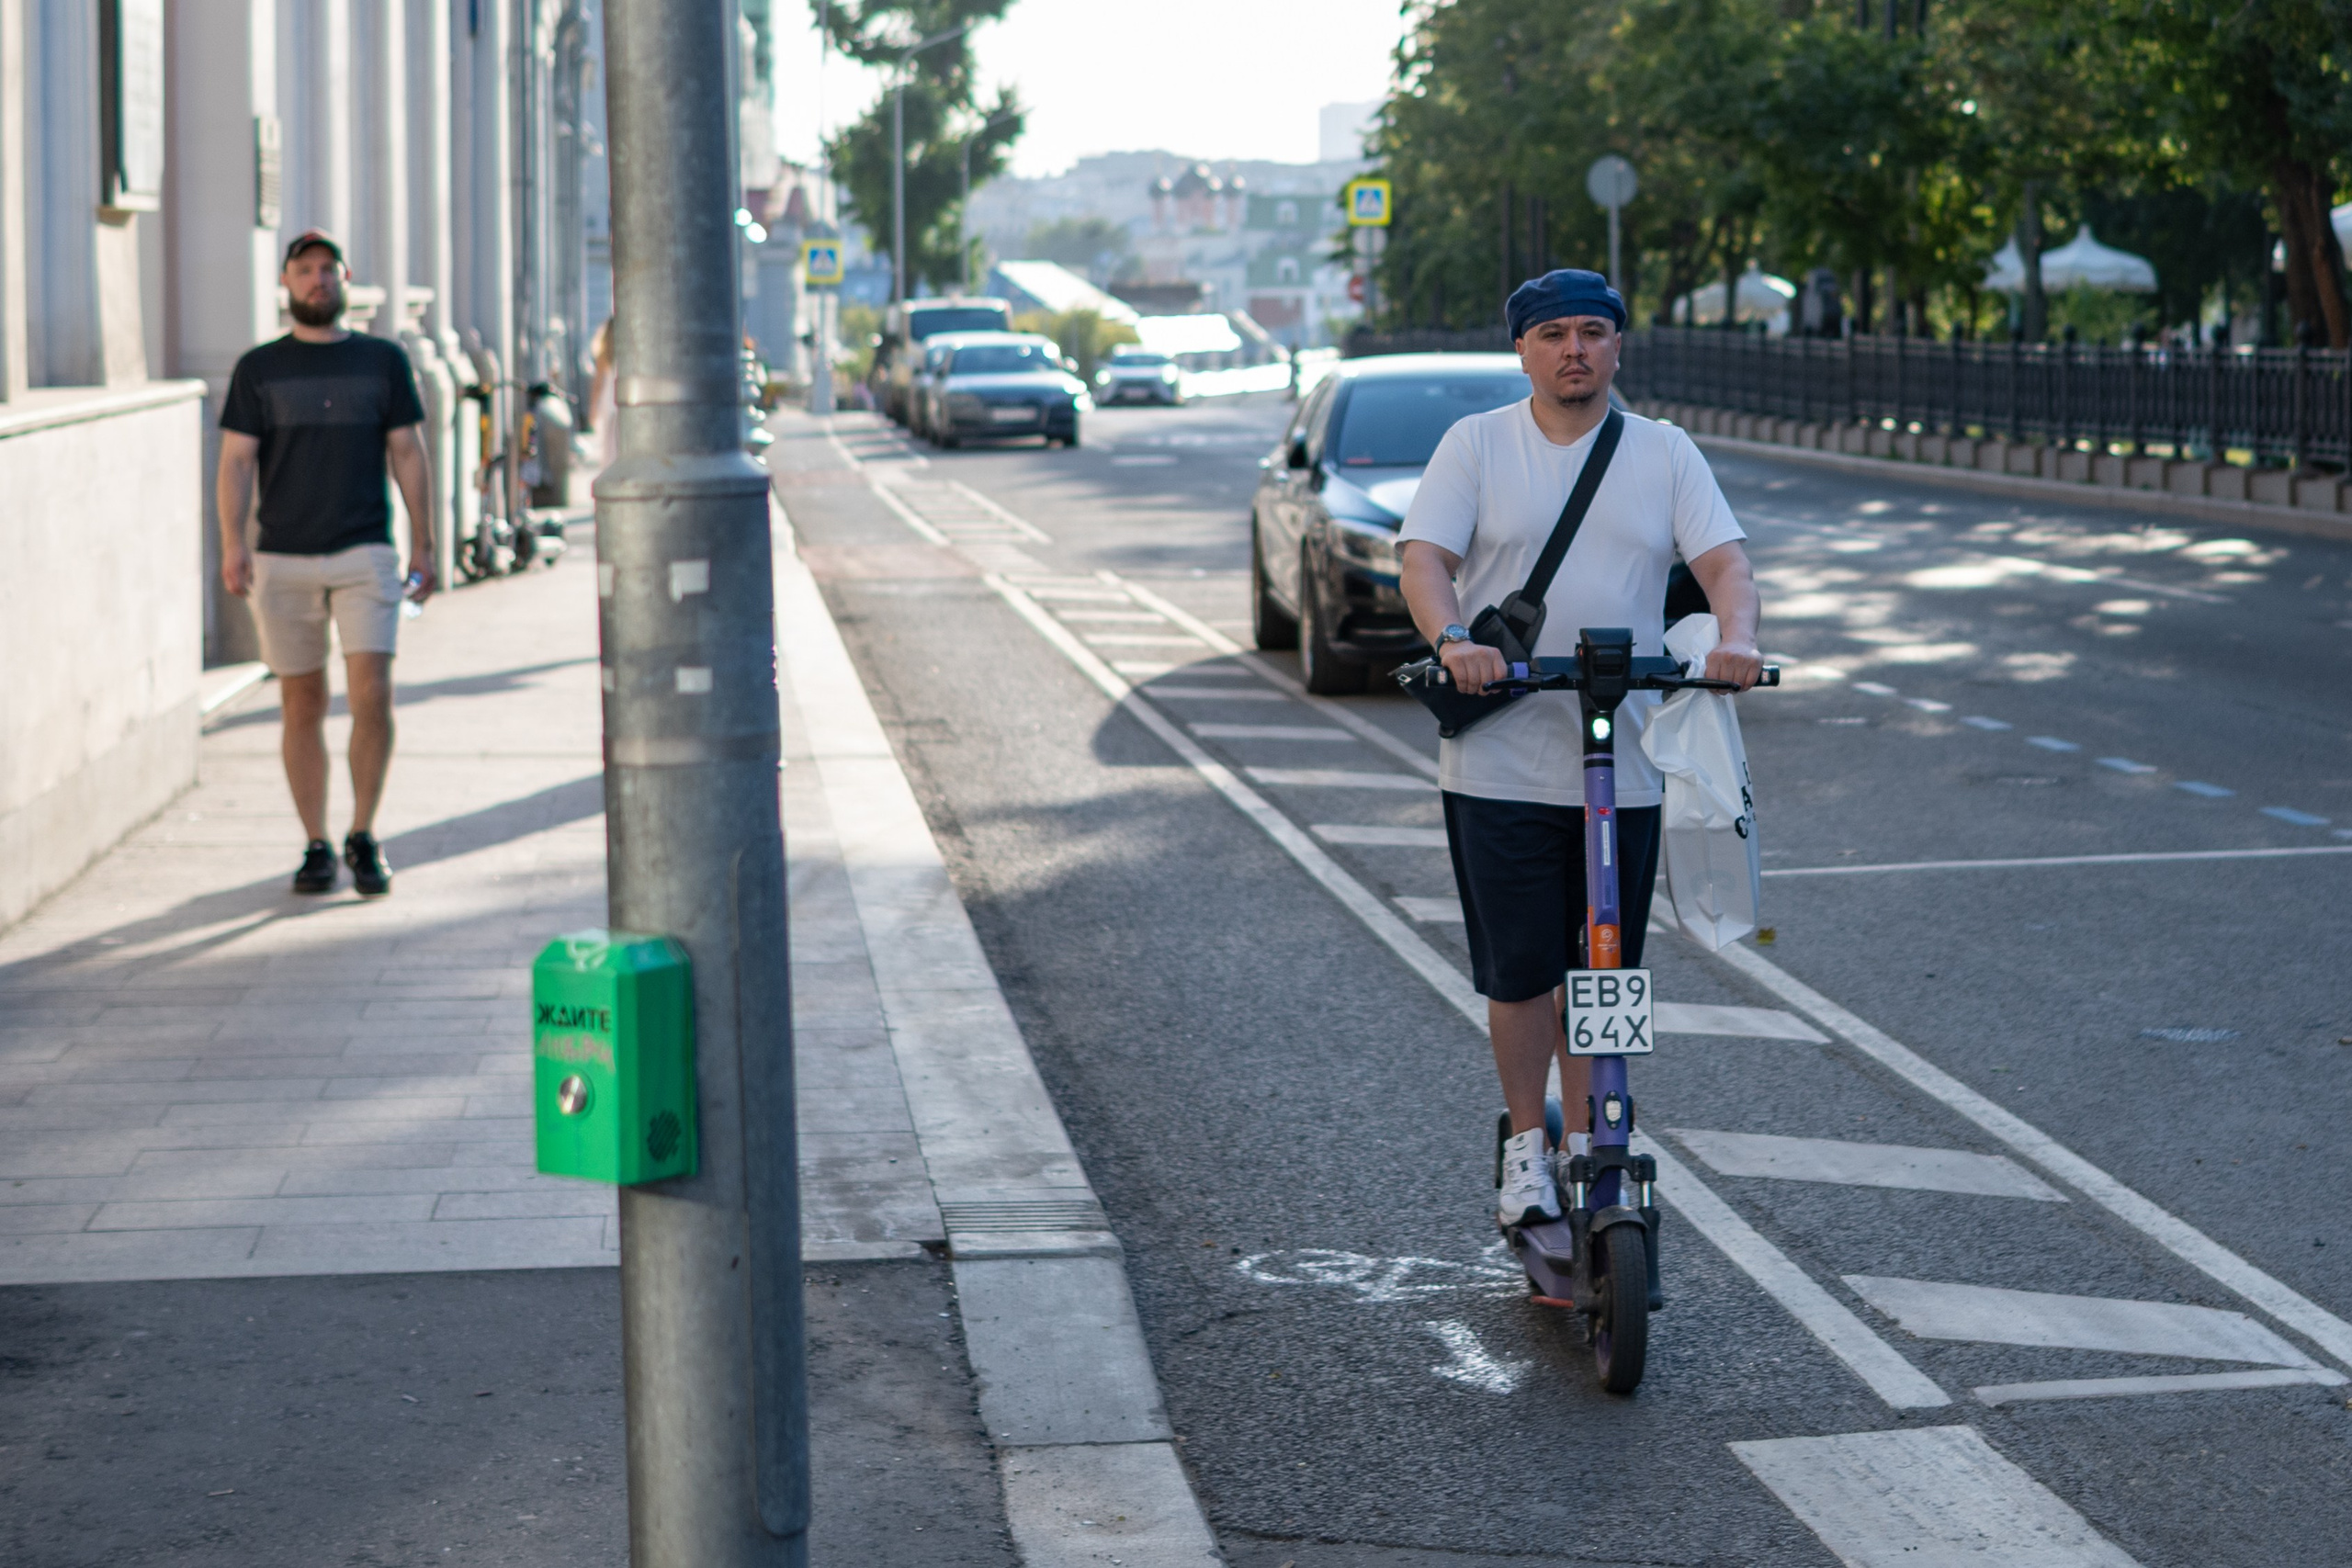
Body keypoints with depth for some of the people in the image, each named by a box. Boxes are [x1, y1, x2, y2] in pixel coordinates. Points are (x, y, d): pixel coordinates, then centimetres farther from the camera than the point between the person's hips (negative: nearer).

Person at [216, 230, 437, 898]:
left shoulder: (383, 360, 8)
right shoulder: (258, 369, 7)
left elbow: (407, 454, 10)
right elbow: (236, 461, 2)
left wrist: (423, 544, 5)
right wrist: (232, 543, -11)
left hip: (365, 554, -1)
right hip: (284, 561, 1)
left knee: (371, 695, -11)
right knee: (301, 705, 4)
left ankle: (363, 837, 2)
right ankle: (316, 846, 13)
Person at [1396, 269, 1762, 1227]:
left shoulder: (1665, 454, 9)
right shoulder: (1477, 445, 4)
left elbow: (1724, 561, -1)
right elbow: (1424, 556, -6)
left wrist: (1736, 636, -23)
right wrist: (1452, 637, -27)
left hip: (1624, 767, 2)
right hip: (1502, 762, -2)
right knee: (1521, 970, 0)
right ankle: (1525, 1147, 16)